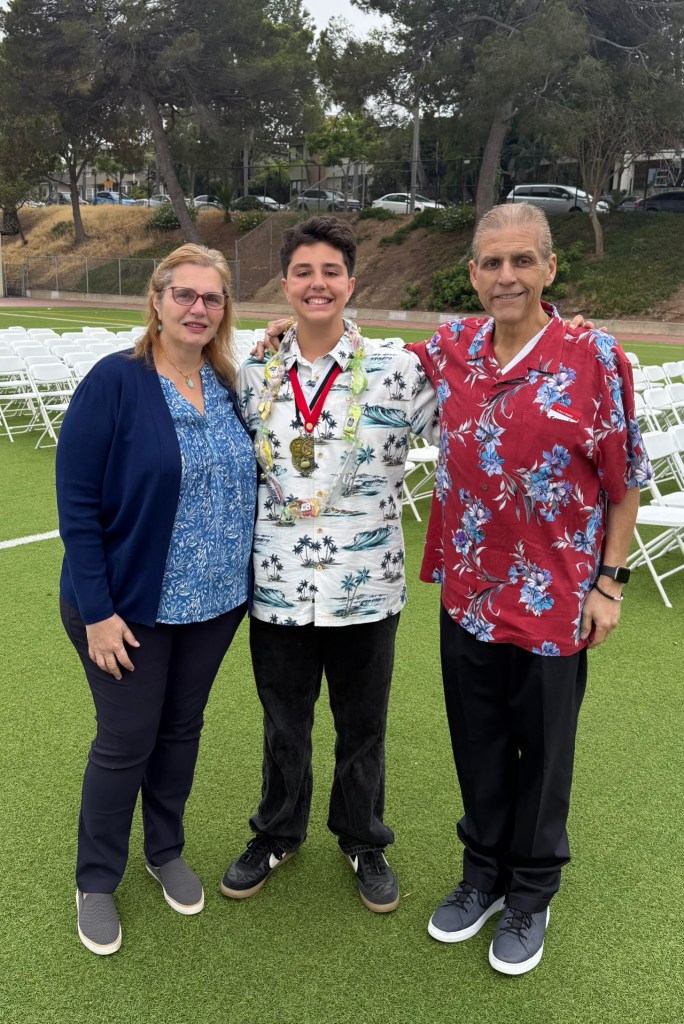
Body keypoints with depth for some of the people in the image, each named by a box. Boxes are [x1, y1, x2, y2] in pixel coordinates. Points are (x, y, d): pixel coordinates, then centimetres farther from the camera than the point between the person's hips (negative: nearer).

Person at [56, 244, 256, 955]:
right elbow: (76, 502, -15)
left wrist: (239, 578, 2)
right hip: (129, 605, -5)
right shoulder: (114, 382, -15)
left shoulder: (228, 386, 1)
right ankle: (96, 881, 31)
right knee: (126, 741, 7)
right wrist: (96, 610, -17)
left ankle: (165, 851, 41)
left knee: (182, 727, 18)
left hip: (213, 603, 5)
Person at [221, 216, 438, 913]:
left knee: (362, 726, 17)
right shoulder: (254, 376, 1)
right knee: (283, 726, 20)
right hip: (278, 588, 2)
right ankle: (278, 833, 44)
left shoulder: (394, 373, -8)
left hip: (365, 589, -1)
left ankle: (363, 840, 42)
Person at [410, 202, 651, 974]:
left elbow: (625, 480, -6)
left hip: (555, 598, -3)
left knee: (541, 752, 14)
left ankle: (530, 895, 35)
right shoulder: (450, 349, -1)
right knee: (477, 744, 18)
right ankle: (483, 872, 40)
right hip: (468, 590, 4)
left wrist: (610, 582, -7)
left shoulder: (594, 357, -12)